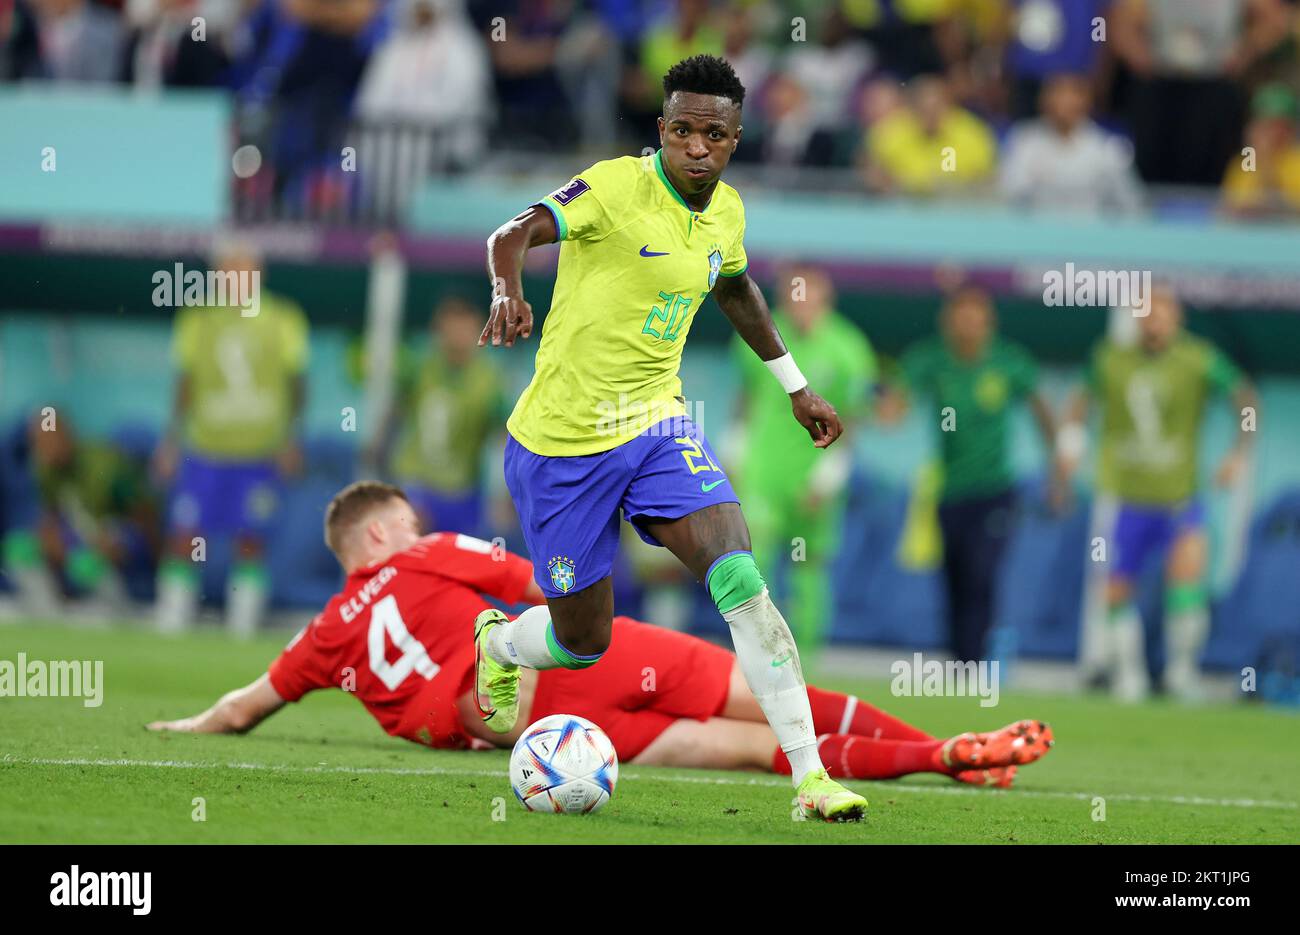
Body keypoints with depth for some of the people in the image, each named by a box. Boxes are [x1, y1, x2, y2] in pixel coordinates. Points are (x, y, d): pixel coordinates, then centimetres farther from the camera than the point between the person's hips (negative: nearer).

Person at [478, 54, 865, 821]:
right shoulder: (618, 188, -19)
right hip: (564, 440, -5)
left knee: (741, 581, -18)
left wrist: (797, 386, 29)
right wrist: (509, 289, -57)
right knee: (583, 643, 7)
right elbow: (517, 233, -34)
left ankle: (811, 775, -19)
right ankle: (499, 645, 45)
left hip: (657, 424, 5)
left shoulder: (726, 211, 3)